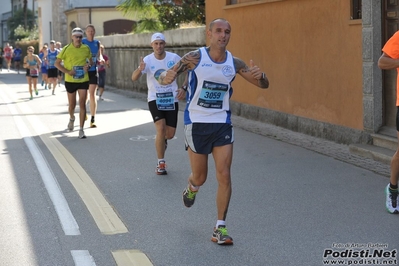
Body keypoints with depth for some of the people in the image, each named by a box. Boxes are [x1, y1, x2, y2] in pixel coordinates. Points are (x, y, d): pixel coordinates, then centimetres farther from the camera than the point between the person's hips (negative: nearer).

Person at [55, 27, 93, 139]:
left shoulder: (86, 48, 0)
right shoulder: (66, 49, -8)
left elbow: (90, 61, 15)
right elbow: (57, 63, -5)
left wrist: (88, 65, -9)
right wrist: (67, 71, -18)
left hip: (83, 80, 1)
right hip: (70, 80, -1)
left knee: (82, 104, -6)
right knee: (72, 105, 10)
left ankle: (81, 130, -2)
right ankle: (72, 118, 44)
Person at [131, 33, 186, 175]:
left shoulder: (174, 58, -7)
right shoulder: (147, 60, -10)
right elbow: (134, 78, -21)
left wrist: (184, 88, -9)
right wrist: (140, 69, -43)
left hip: (171, 99, 2)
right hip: (155, 99, -2)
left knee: (170, 134, 3)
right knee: (161, 128, -19)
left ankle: (162, 141, 43)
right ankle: (161, 164, -5)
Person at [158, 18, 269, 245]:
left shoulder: (234, 63, -1)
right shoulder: (195, 58, -9)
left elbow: (264, 85, 2)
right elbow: (164, 78, -11)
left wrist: (260, 75, -23)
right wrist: (167, 77, -37)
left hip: (222, 124, 2)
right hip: (196, 123, -2)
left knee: (224, 176, -8)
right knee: (200, 177, 10)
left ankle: (221, 227, 2)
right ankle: (191, 189, 48)